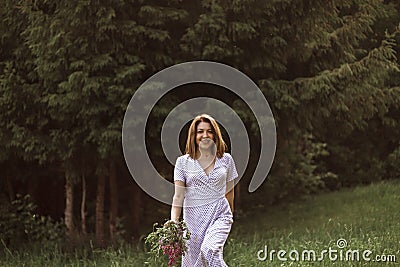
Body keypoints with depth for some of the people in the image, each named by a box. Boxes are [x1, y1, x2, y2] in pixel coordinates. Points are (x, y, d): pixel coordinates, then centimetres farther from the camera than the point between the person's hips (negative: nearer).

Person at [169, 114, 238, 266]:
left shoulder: (226, 159, 6)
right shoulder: (183, 162, 3)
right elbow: (178, 195, -4)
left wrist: (230, 216, 24)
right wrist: (174, 220, -19)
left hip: (219, 215, -1)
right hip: (193, 217, 1)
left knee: (209, 250, -27)